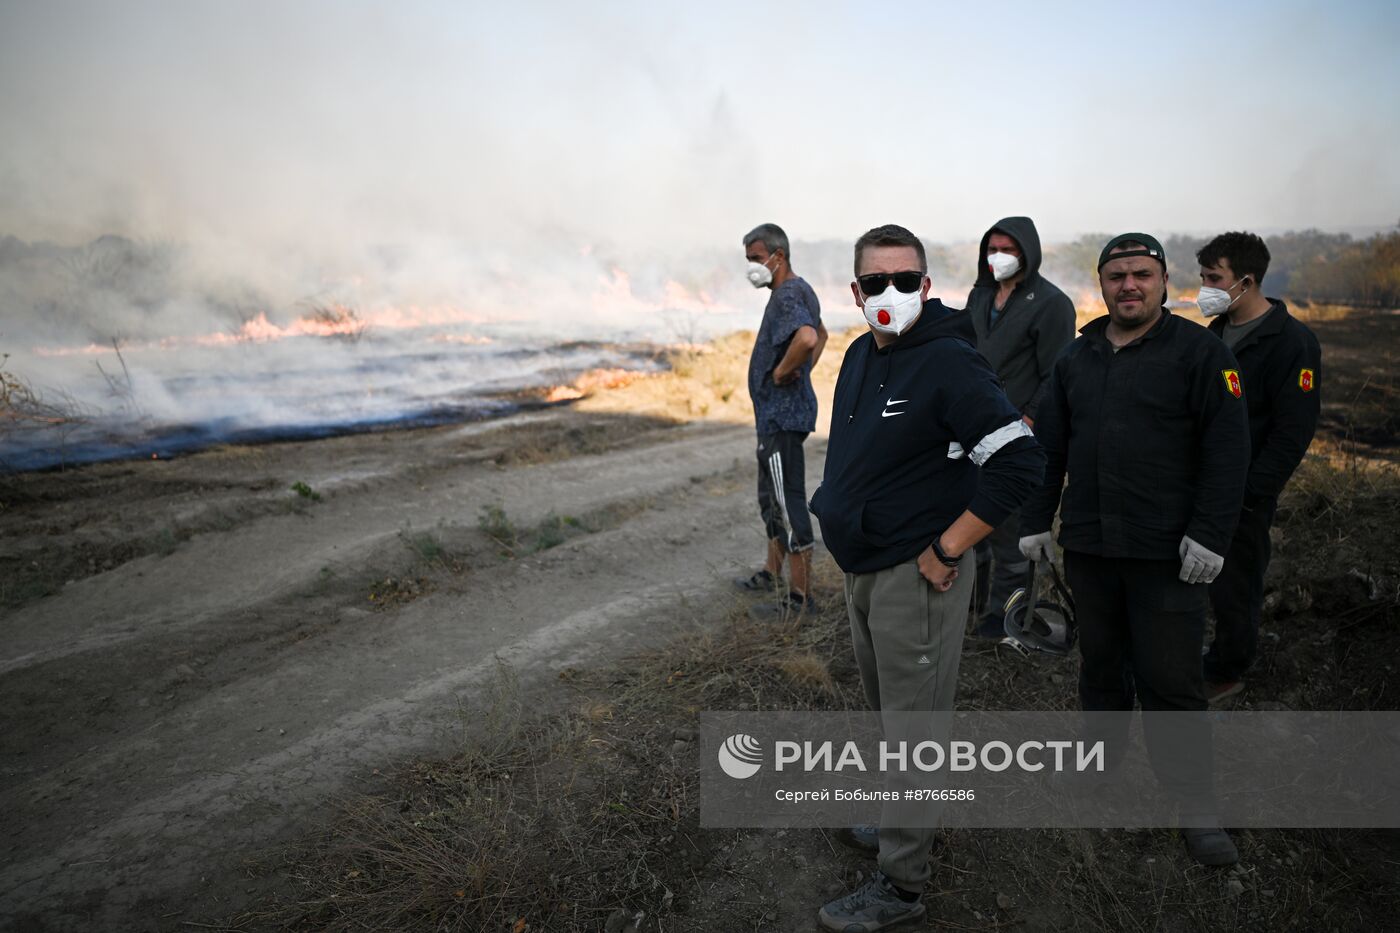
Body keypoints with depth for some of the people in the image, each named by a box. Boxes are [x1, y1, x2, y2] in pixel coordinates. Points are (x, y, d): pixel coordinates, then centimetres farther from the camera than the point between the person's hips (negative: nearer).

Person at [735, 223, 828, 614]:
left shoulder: (788, 295, -18)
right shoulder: (799, 290, 15)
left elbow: (807, 338, -39)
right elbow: (821, 335, 32)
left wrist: (782, 372, -23)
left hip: (782, 414, -11)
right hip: (778, 410, 11)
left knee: (788, 500, -5)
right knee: (771, 497, 20)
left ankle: (798, 595, 3)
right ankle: (772, 573, 34)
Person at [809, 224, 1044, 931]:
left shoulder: (949, 362, -19)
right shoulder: (860, 355, 7)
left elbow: (1019, 461, -25)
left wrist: (946, 550, -21)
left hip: (916, 576, -8)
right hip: (862, 570, 9)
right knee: (885, 708, 23)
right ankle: (912, 819, 45)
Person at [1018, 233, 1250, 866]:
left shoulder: (1199, 351, -3)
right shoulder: (1076, 358, 12)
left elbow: (1227, 450, -8)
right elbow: (1049, 446, 15)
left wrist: (1210, 534, -15)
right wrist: (1036, 520, 12)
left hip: (1167, 552, -4)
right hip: (1088, 546, 5)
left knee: (1170, 681, 0)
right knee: (1101, 665, 16)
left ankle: (1196, 806, 14)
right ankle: (1099, 768, 32)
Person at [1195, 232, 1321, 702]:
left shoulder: (1291, 342, -13)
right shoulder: (1216, 332, 9)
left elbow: (1293, 432, -16)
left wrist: (1247, 493, -19)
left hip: (1243, 492, -7)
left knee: (1234, 583, 5)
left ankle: (1226, 672, 22)